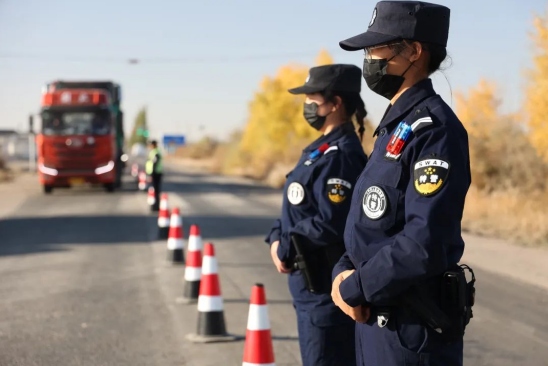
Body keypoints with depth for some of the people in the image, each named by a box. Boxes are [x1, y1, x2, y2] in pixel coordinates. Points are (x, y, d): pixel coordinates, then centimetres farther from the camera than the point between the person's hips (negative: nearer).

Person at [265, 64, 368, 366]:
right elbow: (296, 209, 18)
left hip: (327, 289, -10)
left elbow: (331, 224, -26)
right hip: (311, 286, 10)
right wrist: (277, 239, 0)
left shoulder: (339, 156, -18)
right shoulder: (320, 150, 14)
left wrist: (285, 249, -15)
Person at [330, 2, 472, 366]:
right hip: (374, 317, 9)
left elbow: (426, 242, -26)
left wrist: (354, 289, -15)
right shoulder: (396, 125, 13)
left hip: (413, 329, -9)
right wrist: (344, 273, -1)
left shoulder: (434, 128, -17)